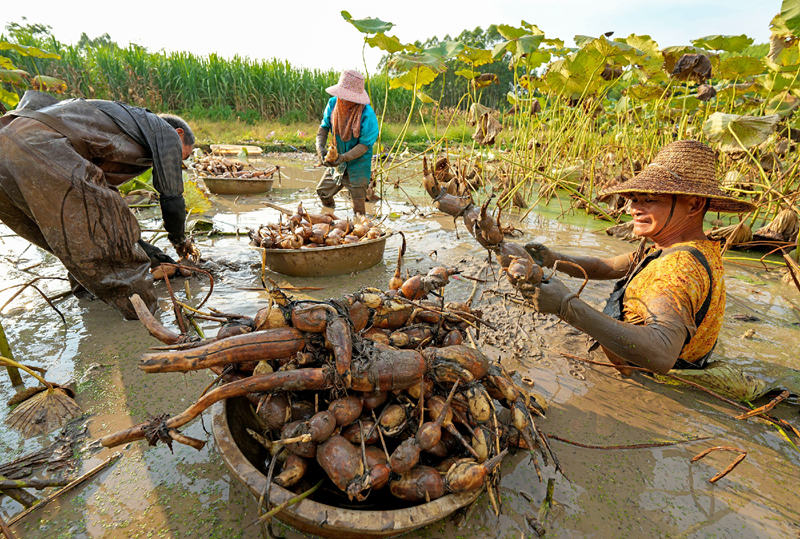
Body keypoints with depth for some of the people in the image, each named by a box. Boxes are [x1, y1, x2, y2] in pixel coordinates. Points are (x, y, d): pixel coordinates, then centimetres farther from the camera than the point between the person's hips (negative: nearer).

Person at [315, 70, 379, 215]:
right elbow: (324, 127, 2)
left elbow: (364, 145, -21)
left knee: (358, 206, -3)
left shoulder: (367, 115, -26)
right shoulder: (333, 103, -9)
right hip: (338, 159, 6)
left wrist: (344, 157, -34)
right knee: (323, 191, 16)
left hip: (358, 162, -6)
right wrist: (320, 148, -17)